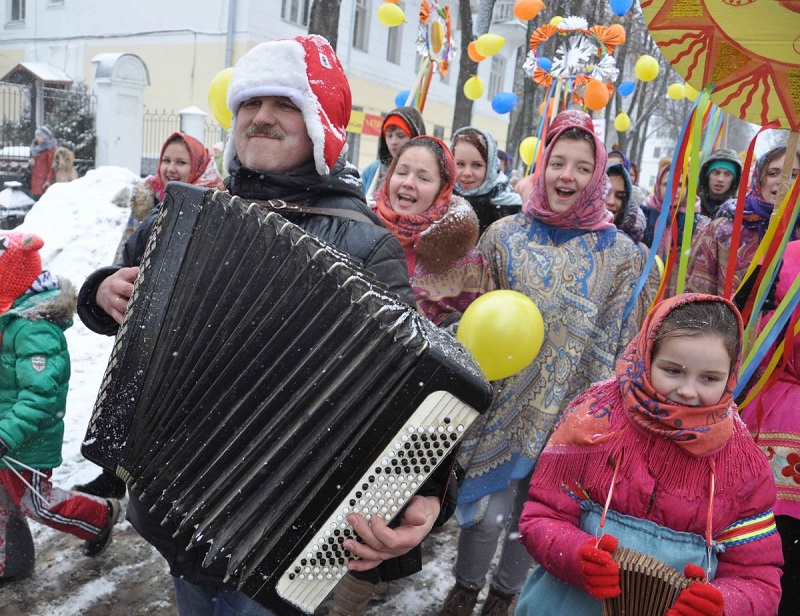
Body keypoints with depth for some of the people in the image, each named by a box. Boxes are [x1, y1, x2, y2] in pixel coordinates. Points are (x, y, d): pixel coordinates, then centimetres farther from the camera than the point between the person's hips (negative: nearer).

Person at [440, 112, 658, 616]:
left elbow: (620, 345, 2)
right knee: (489, 512, 4)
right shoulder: (504, 235, -2)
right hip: (504, 402, 0)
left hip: (571, 412, 1)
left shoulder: (621, 254, -2)